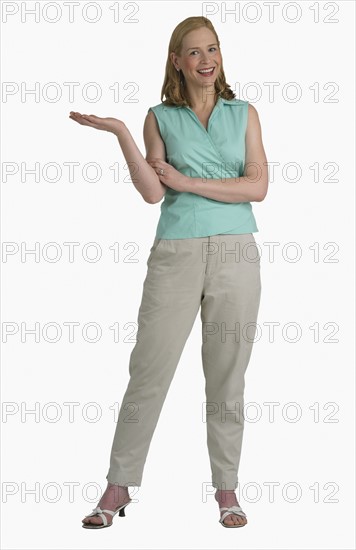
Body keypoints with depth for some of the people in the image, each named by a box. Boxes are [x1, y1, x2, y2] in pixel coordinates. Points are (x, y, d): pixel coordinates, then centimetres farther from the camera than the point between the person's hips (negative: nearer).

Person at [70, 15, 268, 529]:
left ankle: (227, 487, 15)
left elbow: (258, 185, -2)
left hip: (235, 254, 1)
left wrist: (187, 181, -5)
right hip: (176, 254, -1)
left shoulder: (244, 113, 10)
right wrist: (120, 134, -12)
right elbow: (152, 192, -4)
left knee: (227, 376, 5)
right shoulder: (160, 118, 8)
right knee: (149, 371, -2)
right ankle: (119, 487, 8)